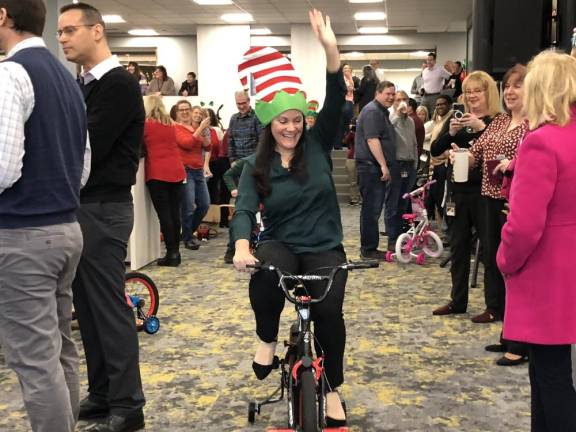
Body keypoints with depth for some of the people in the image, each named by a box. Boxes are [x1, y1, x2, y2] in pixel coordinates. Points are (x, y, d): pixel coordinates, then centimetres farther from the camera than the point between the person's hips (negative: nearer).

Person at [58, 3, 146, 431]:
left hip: (103, 209, -9)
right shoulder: (82, 85, 16)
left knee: (110, 306, -3)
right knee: (88, 305, 13)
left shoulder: (119, 84, -12)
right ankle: (101, 394, 24)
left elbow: (87, 146, -20)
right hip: (81, 206, 9)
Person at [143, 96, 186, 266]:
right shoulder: (171, 124, 14)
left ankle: (171, 253, -4)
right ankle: (175, 251, 13)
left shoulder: (146, 124, -1)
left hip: (157, 174, -5)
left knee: (164, 213, -3)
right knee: (175, 212, 8)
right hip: (176, 171, 5)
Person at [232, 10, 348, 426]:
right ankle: (268, 339, -5)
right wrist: (242, 246, -35)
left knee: (329, 309, -22)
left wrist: (330, 48, -26)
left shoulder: (317, 146, 1)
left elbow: (336, 101, -13)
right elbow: (245, 209, -13)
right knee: (264, 274, -36)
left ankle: (333, 390, 4)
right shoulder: (255, 167, 0)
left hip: (324, 247, 1)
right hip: (281, 244, 0)